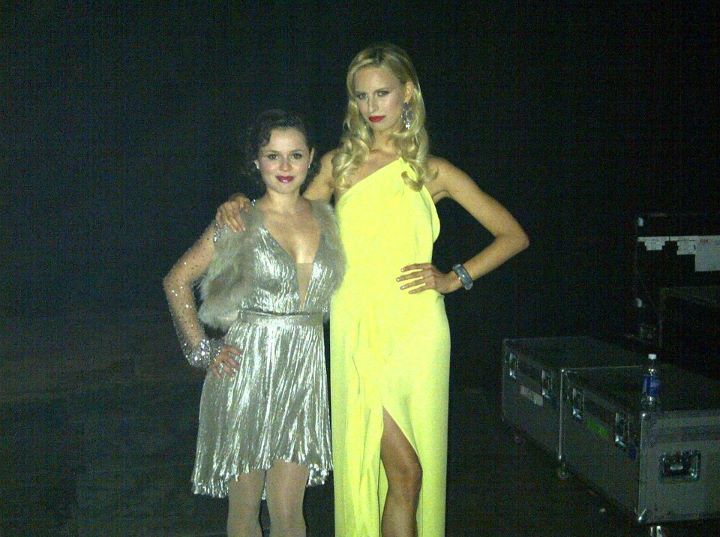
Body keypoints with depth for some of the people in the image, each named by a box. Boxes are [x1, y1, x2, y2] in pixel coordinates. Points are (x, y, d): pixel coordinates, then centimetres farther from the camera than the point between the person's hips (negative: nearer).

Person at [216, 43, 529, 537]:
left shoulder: (432, 171, 9)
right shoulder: (339, 164, 12)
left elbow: (514, 236, 11)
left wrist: (455, 278, 1)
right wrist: (241, 203, 2)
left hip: (415, 330, 1)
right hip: (358, 329, -1)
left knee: (411, 468, 5)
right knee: (403, 468, -7)